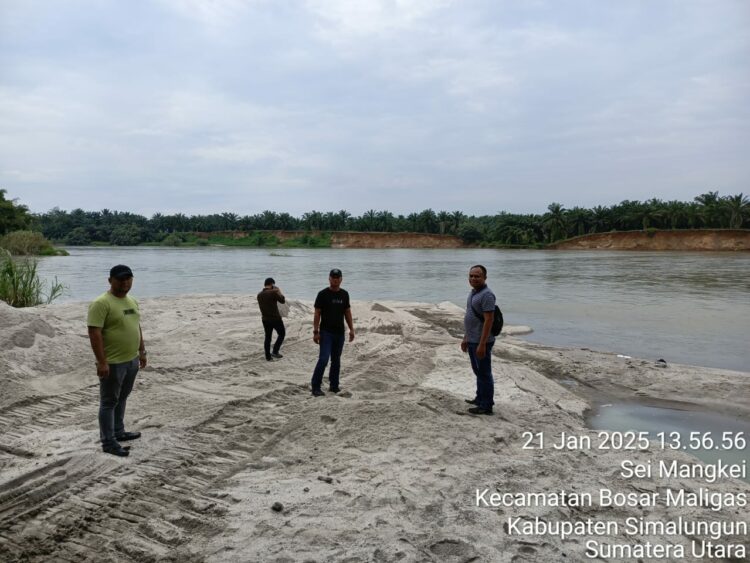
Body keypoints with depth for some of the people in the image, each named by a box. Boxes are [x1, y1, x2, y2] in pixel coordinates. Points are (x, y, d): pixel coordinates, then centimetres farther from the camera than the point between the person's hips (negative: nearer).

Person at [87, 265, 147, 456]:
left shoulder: (132, 301, 10)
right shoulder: (101, 303, -17)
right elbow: (94, 333, -21)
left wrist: (142, 351, 18)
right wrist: (102, 361, -23)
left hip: (131, 360, 8)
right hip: (112, 363, -8)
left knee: (122, 398, 19)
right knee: (109, 402, 2)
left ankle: (119, 432, 33)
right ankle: (108, 442, 10)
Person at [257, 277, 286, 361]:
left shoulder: (259, 295, 5)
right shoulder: (273, 292, -16)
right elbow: (282, 300, -8)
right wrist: (279, 291, 5)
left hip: (265, 319, 6)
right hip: (275, 318, -6)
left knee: (268, 337, 14)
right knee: (282, 334, 13)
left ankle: (268, 356, 17)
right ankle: (275, 352, 5)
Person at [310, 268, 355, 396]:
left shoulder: (344, 294, 9)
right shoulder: (323, 294, -6)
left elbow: (347, 312, 14)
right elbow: (317, 313, -6)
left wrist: (351, 329, 9)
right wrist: (315, 332, -11)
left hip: (340, 332, 5)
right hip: (326, 332, -5)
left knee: (336, 360, 11)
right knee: (323, 359, -12)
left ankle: (334, 386, 21)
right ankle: (316, 387, -5)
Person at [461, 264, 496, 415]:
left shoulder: (486, 295, -18)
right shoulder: (473, 293, 11)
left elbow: (488, 320, -22)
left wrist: (482, 344, -24)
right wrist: (465, 338, 20)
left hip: (481, 342, -9)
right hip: (472, 341, 9)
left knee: (484, 373, 0)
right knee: (478, 372, 20)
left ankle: (486, 405, 9)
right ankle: (480, 398, 33)